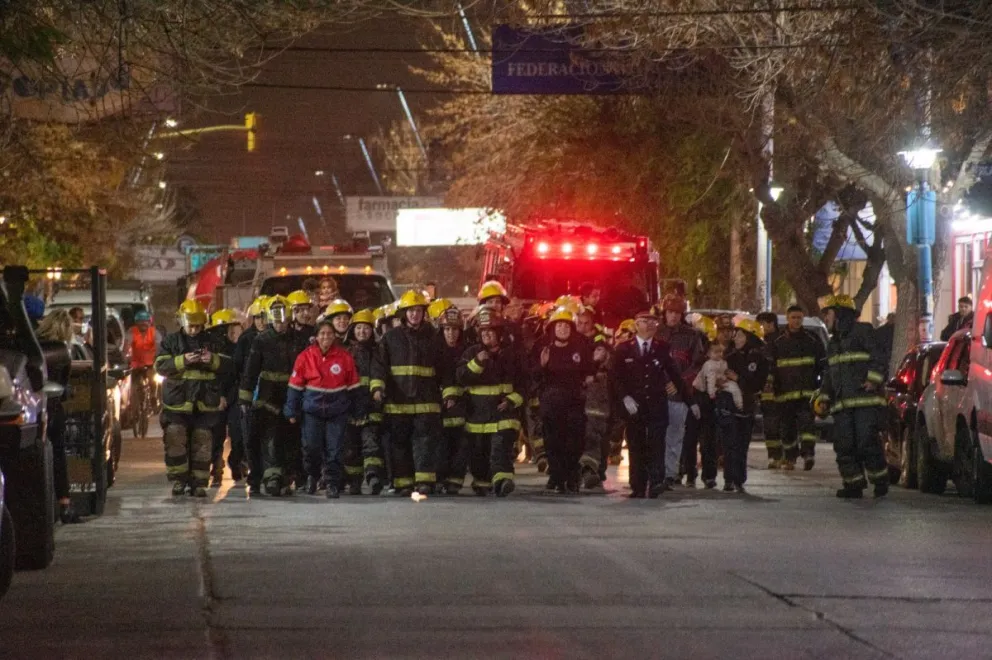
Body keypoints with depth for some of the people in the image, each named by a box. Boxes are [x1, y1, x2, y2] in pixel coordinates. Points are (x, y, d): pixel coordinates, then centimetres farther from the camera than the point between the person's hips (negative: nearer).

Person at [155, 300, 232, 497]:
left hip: (205, 404, 2)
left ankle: (198, 483, 7)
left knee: (202, 444, 2)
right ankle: (178, 479, 1)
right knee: (175, 440, -8)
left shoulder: (211, 343, 12)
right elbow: (160, 366, -5)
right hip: (177, 401, -2)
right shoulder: (171, 342, 7)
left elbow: (227, 366, 8)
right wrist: (182, 360, -20)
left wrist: (213, 360, -14)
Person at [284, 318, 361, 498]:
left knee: (334, 449, -2)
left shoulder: (344, 356, 0)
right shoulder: (306, 356, -1)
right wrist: (292, 411, 1)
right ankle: (312, 475, 23)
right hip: (312, 408, 0)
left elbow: (353, 385, 7)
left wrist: (358, 411, 8)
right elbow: (295, 385, 3)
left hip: (337, 409, 0)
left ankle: (332, 484, 5)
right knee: (311, 446, -3)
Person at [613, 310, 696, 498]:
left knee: (656, 444, -11)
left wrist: (691, 401, 13)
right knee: (636, 447, -2)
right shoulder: (624, 349, 7)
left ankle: (656, 483, -14)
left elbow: (675, 375, 14)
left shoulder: (662, 348, 10)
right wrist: (625, 397, -12)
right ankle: (638, 487, 2)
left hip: (657, 405, 0)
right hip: (634, 406, 0)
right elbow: (618, 378, 4)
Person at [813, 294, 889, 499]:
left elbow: (877, 358, -7)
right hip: (841, 403, 8)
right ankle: (853, 484, 6)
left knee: (867, 442, -12)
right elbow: (828, 374, 27)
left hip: (865, 400, -8)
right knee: (844, 445, 1)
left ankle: (880, 481, 1)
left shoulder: (863, 331, 0)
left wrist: (873, 380, -19)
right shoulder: (833, 342, 25)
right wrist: (823, 398, 16)